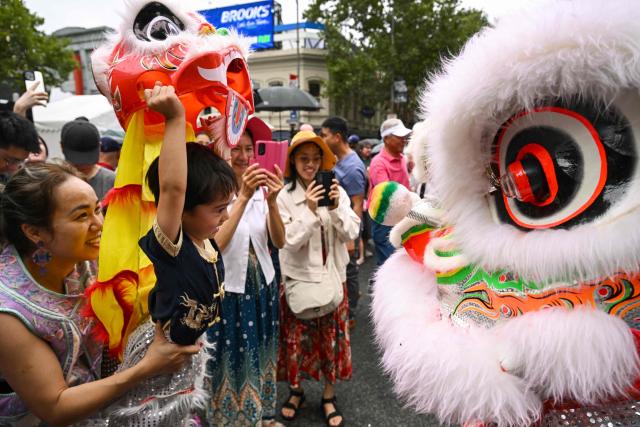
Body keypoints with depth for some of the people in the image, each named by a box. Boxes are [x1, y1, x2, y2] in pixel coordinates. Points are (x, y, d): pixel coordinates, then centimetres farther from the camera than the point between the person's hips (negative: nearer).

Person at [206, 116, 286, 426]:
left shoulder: (261, 189, -2)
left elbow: (279, 241, -8)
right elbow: (215, 245, -27)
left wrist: (271, 201, -24)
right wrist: (243, 197, -32)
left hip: (263, 287, 5)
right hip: (228, 290, -5)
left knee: (261, 356, 21)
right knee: (233, 361, 11)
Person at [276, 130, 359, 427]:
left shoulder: (337, 190, -3)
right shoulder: (285, 196, -9)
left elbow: (351, 233, -6)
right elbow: (289, 241, -15)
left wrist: (336, 208, -22)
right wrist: (310, 211, -25)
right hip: (299, 277, -1)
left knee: (331, 336, 12)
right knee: (297, 336, 11)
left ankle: (328, 396, 31)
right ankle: (295, 391, 35)